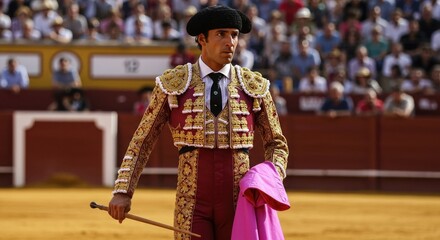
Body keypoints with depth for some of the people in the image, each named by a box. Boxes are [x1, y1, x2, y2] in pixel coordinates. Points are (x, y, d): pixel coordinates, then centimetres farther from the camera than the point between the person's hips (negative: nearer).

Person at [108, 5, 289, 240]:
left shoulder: (254, 87, 5)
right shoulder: (173, 84, 2)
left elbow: (276, 144, 14)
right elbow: (142, 142, 6)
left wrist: (273, 182, -6)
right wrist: (122, 192, -3)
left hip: (238, 203, 1)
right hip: (192, 204, -1)